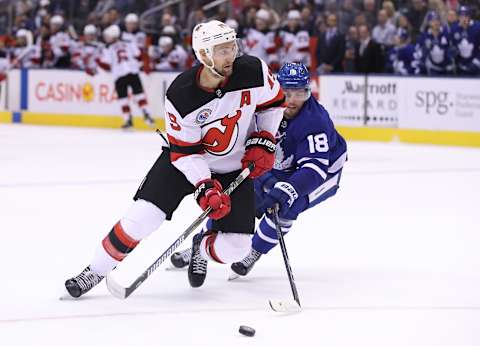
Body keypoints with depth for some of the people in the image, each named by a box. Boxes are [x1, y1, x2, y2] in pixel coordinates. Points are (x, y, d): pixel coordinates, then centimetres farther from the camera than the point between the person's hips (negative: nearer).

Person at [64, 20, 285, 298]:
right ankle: (95, 272, 3)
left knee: (235, 248, -6)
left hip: (236, 167, 2)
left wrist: (263, 142, -11)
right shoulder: (180, 95, -27)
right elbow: (185, 151, -20)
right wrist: (205, 188, -30)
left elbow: (274, 103, 0)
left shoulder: (254, 71, -22)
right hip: (186, 159, -2)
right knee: (143, 215, -17)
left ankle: (202, 248, 31)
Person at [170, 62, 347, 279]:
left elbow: (315, 167, -40)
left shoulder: (316, 121, -35)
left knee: (284, 206, -29)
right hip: (279, 169, 6)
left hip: (325, 171, -6)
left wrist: (286, 190, -52)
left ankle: (254, 253, -5)